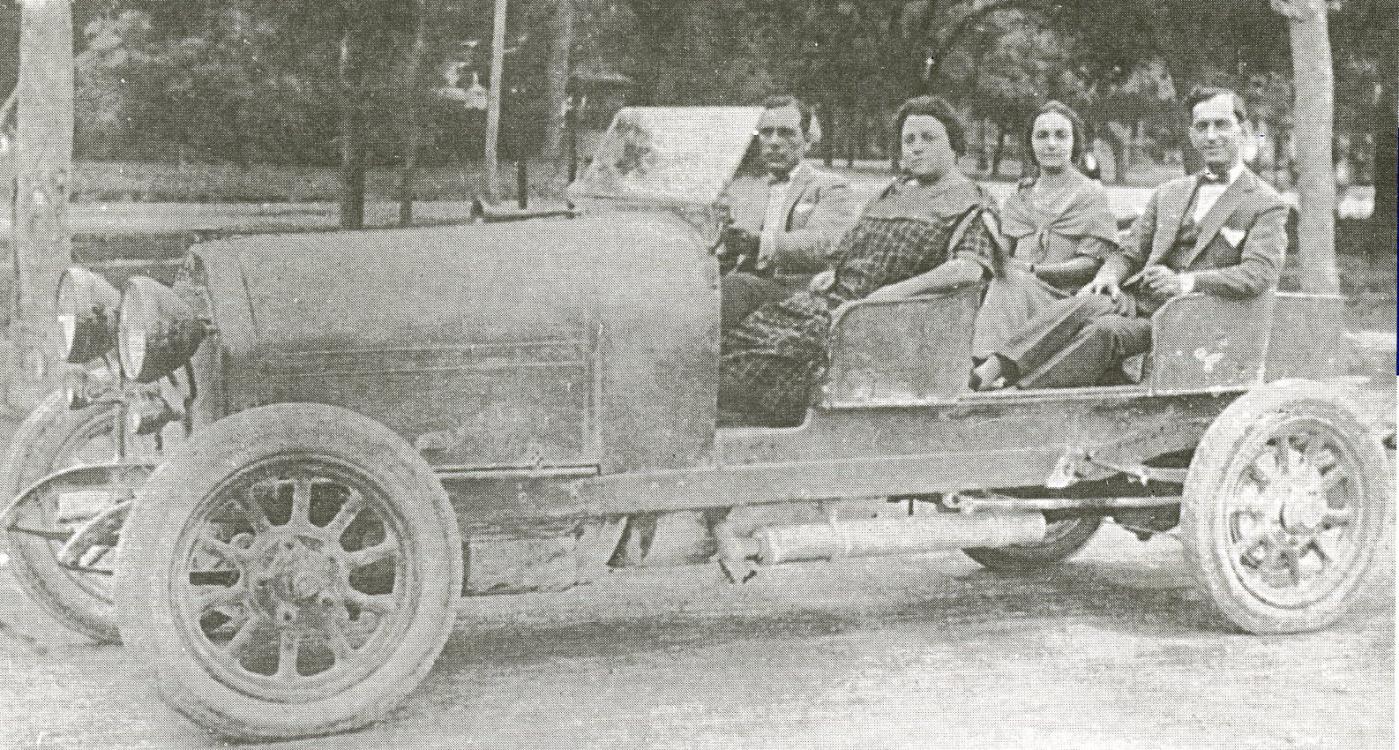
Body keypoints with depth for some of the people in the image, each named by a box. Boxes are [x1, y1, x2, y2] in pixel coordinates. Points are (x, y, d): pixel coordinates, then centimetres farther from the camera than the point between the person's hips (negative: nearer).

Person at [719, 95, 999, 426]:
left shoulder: (970, 204, -1)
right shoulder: (895, 192, 25)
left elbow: (969, 268, -19)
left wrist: (899, 289, -25)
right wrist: (833, 274, 11)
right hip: (833, 298, 8)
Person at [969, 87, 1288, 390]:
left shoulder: (1266, 204, 5)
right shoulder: (1169, 193, 24)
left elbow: (1261, 274, -11)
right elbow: (1129, 254, 22)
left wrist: (1186, 282, -25)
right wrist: (1108, 275, -3)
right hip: (1137, 300, 4)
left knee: (1105, 331, -33)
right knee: (1081, 306, -29)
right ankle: (992, 371, -40)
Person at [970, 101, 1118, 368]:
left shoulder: (1091, 194, 10)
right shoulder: (1017, 198, 25)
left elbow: (1093, 263, -1)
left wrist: (1032, 269, -12)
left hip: (1063, 297, -3)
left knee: (1015, 284, -31)